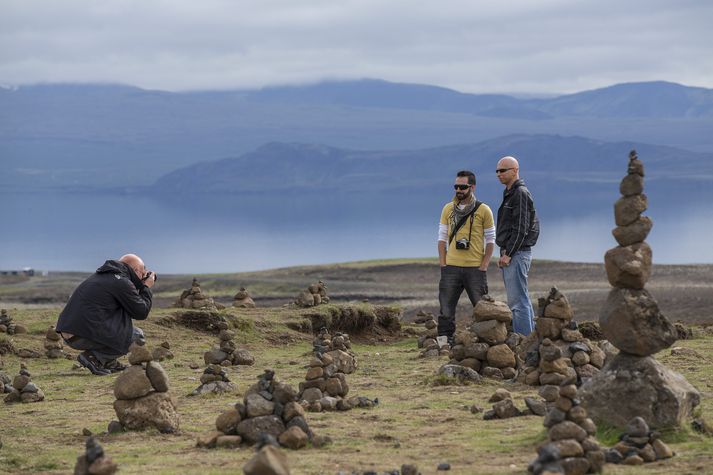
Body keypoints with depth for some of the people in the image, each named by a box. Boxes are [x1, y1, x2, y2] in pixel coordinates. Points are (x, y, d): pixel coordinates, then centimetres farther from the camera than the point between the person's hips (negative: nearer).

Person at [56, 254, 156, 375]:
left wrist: (141, 286, 24)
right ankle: (94, 357, -5)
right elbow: (141, 312, -1)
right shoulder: (122, 282, -6)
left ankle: (109, 362, 16)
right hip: (87, 336, -9)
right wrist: (146, 287, 13)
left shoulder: (100, 275, 20)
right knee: (137, 335, 5)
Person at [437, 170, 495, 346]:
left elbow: (490, 241, 2)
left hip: (475, 268, -2)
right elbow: (442, 238, 11)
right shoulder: (448, 209, 8)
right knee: (446, 308, -1)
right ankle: (444, 342, 0)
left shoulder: (483, 211, 0)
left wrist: (483, 267, -6)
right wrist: (443, 265, 2)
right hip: (451, 267, 2)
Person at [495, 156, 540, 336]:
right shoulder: (509, 193, 19)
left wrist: (508, 254, -20)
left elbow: (521, 228, -19)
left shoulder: (521, 193, -12)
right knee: (521, 300, 13)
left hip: (517, 253, -11)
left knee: (518, 300, -12)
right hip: (510, 254, 11)